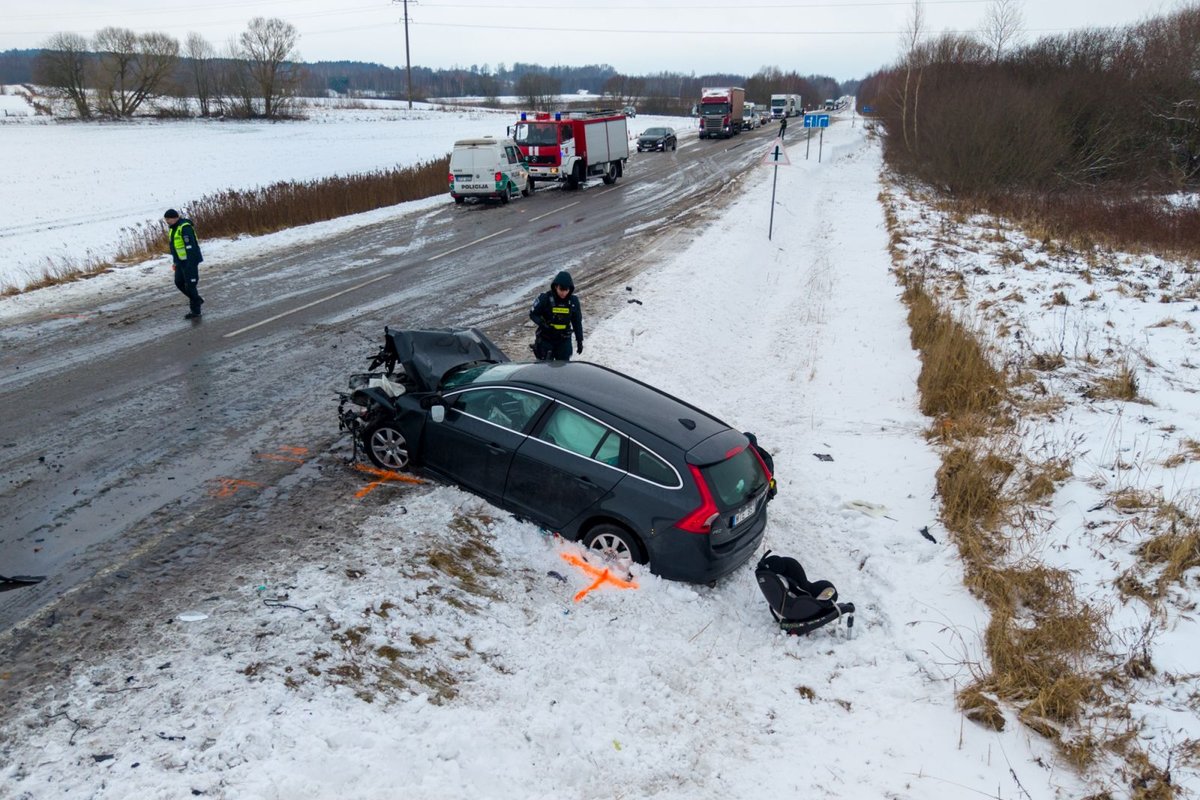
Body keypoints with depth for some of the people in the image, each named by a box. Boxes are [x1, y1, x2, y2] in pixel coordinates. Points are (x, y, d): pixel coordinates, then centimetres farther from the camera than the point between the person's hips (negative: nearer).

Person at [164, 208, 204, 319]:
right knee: (179, 283, 14)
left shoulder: (185, 227, -19)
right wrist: (175, 262, 20)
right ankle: (196, 300, 29)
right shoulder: (173, 228, 12)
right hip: (181, 261, 10)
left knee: (190, 285, -5)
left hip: (190, 261, -10)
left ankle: (195, 311, 3)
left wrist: (190, 264, -27)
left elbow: (190, 246, -24)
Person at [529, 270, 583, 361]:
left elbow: (577, 322, 5)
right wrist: (543, 324, -22)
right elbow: (533, 314, -4)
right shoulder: (545, 298, -15)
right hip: (545, 340, -2)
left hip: (564, 340, 3)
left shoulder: (573, 301, -5)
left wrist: (579, 340, 8)